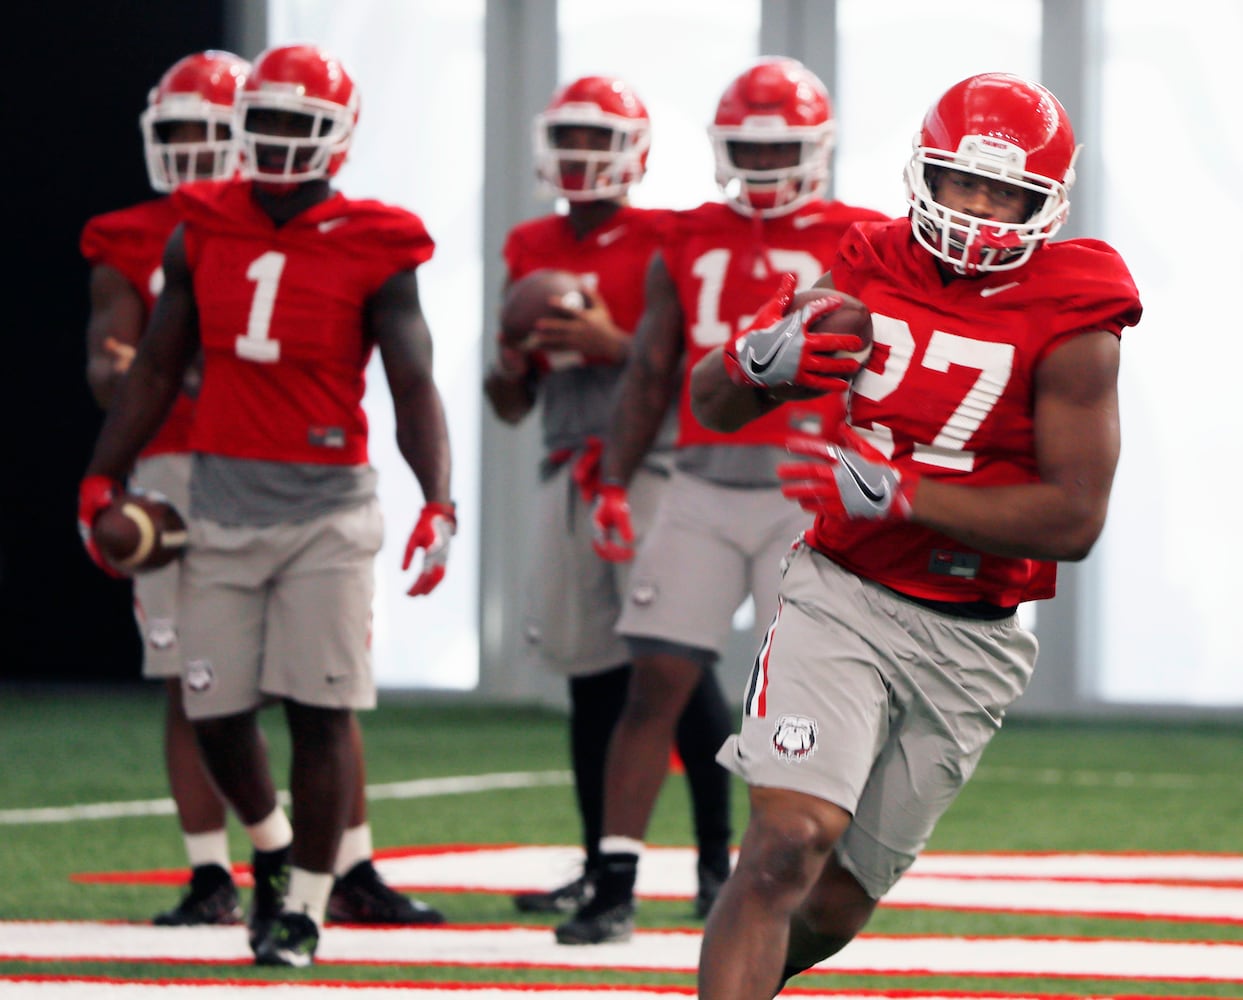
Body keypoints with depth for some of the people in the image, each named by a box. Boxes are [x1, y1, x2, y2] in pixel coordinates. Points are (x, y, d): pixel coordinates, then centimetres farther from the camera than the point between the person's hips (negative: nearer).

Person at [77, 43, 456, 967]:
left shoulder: (372, 251, -5)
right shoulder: (203, 236, 6)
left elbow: (414, 388, -6)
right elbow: (156, 373, 14)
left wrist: (439, 502, -19)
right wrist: (101, 482, 13)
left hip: (327, 508, -3)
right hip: (223, 500, 3)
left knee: (320, 710, -6)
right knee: (215, 710, 4)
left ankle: (305, 905, 6)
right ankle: (272, 847, 31)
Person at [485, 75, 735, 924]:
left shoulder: (662, 246, -3)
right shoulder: (533, 251, 15)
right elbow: (513, 405, 21)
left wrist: (615, 345, -17)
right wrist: (512, 367, 0)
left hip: (649, 465, -6)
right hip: (568, 472, 6)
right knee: (590, 673, 7)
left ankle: (718, 856, -6)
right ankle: (602, 865, 12)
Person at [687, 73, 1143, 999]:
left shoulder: (1073, 331, -9)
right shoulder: (869, 274, 0)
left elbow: (1075, 521, -15)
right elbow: (714, 404, 10)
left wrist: (896, 494, -22)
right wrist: (762, 357, -16)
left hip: (968, 643, 0)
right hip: (841, 599, 0)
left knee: (836, 904, 6)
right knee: (792, 840, -22)